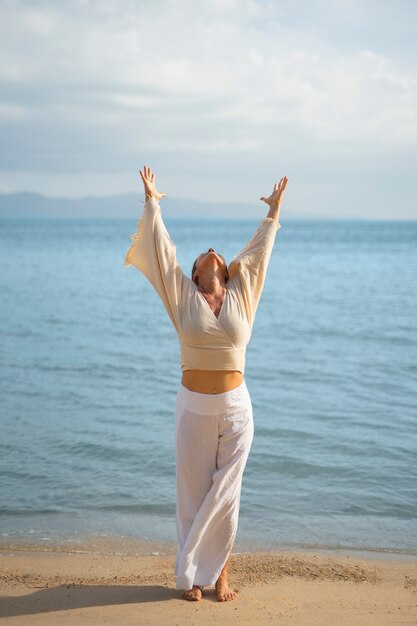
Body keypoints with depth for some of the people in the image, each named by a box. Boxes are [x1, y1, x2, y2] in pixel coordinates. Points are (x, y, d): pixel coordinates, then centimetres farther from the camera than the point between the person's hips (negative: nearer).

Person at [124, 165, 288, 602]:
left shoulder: (241, 296, 4)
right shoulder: (184, 298, 0)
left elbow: (259, 250, 14)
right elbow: (161, 247, 4)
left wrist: (274, 211, 22)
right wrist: (151, 202, 11)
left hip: (236, 406, 1)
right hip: (193, 406, -1)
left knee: (225, 493, 8)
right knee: (192, 492, 8)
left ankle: (220, 576, 22)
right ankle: (191, 577, 21)